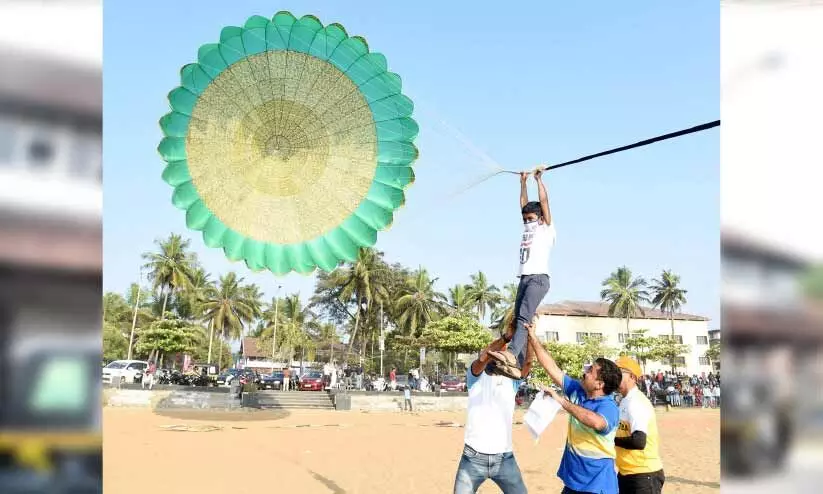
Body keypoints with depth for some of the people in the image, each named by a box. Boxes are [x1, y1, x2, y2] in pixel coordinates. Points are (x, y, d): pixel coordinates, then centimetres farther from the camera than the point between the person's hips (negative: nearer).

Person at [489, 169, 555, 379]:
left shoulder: (546, 229, 7)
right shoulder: (528, 229, 25)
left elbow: (543, 202, 4)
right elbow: (523, 204, 30)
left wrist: (538, 178, 10)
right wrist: (523, 181, 32)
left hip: (539, 277, -7)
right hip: (524, 278, 7)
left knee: (524, 316, -24)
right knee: (518, 318, -4)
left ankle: (511, 353, -41)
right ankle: (517, 366, -11)